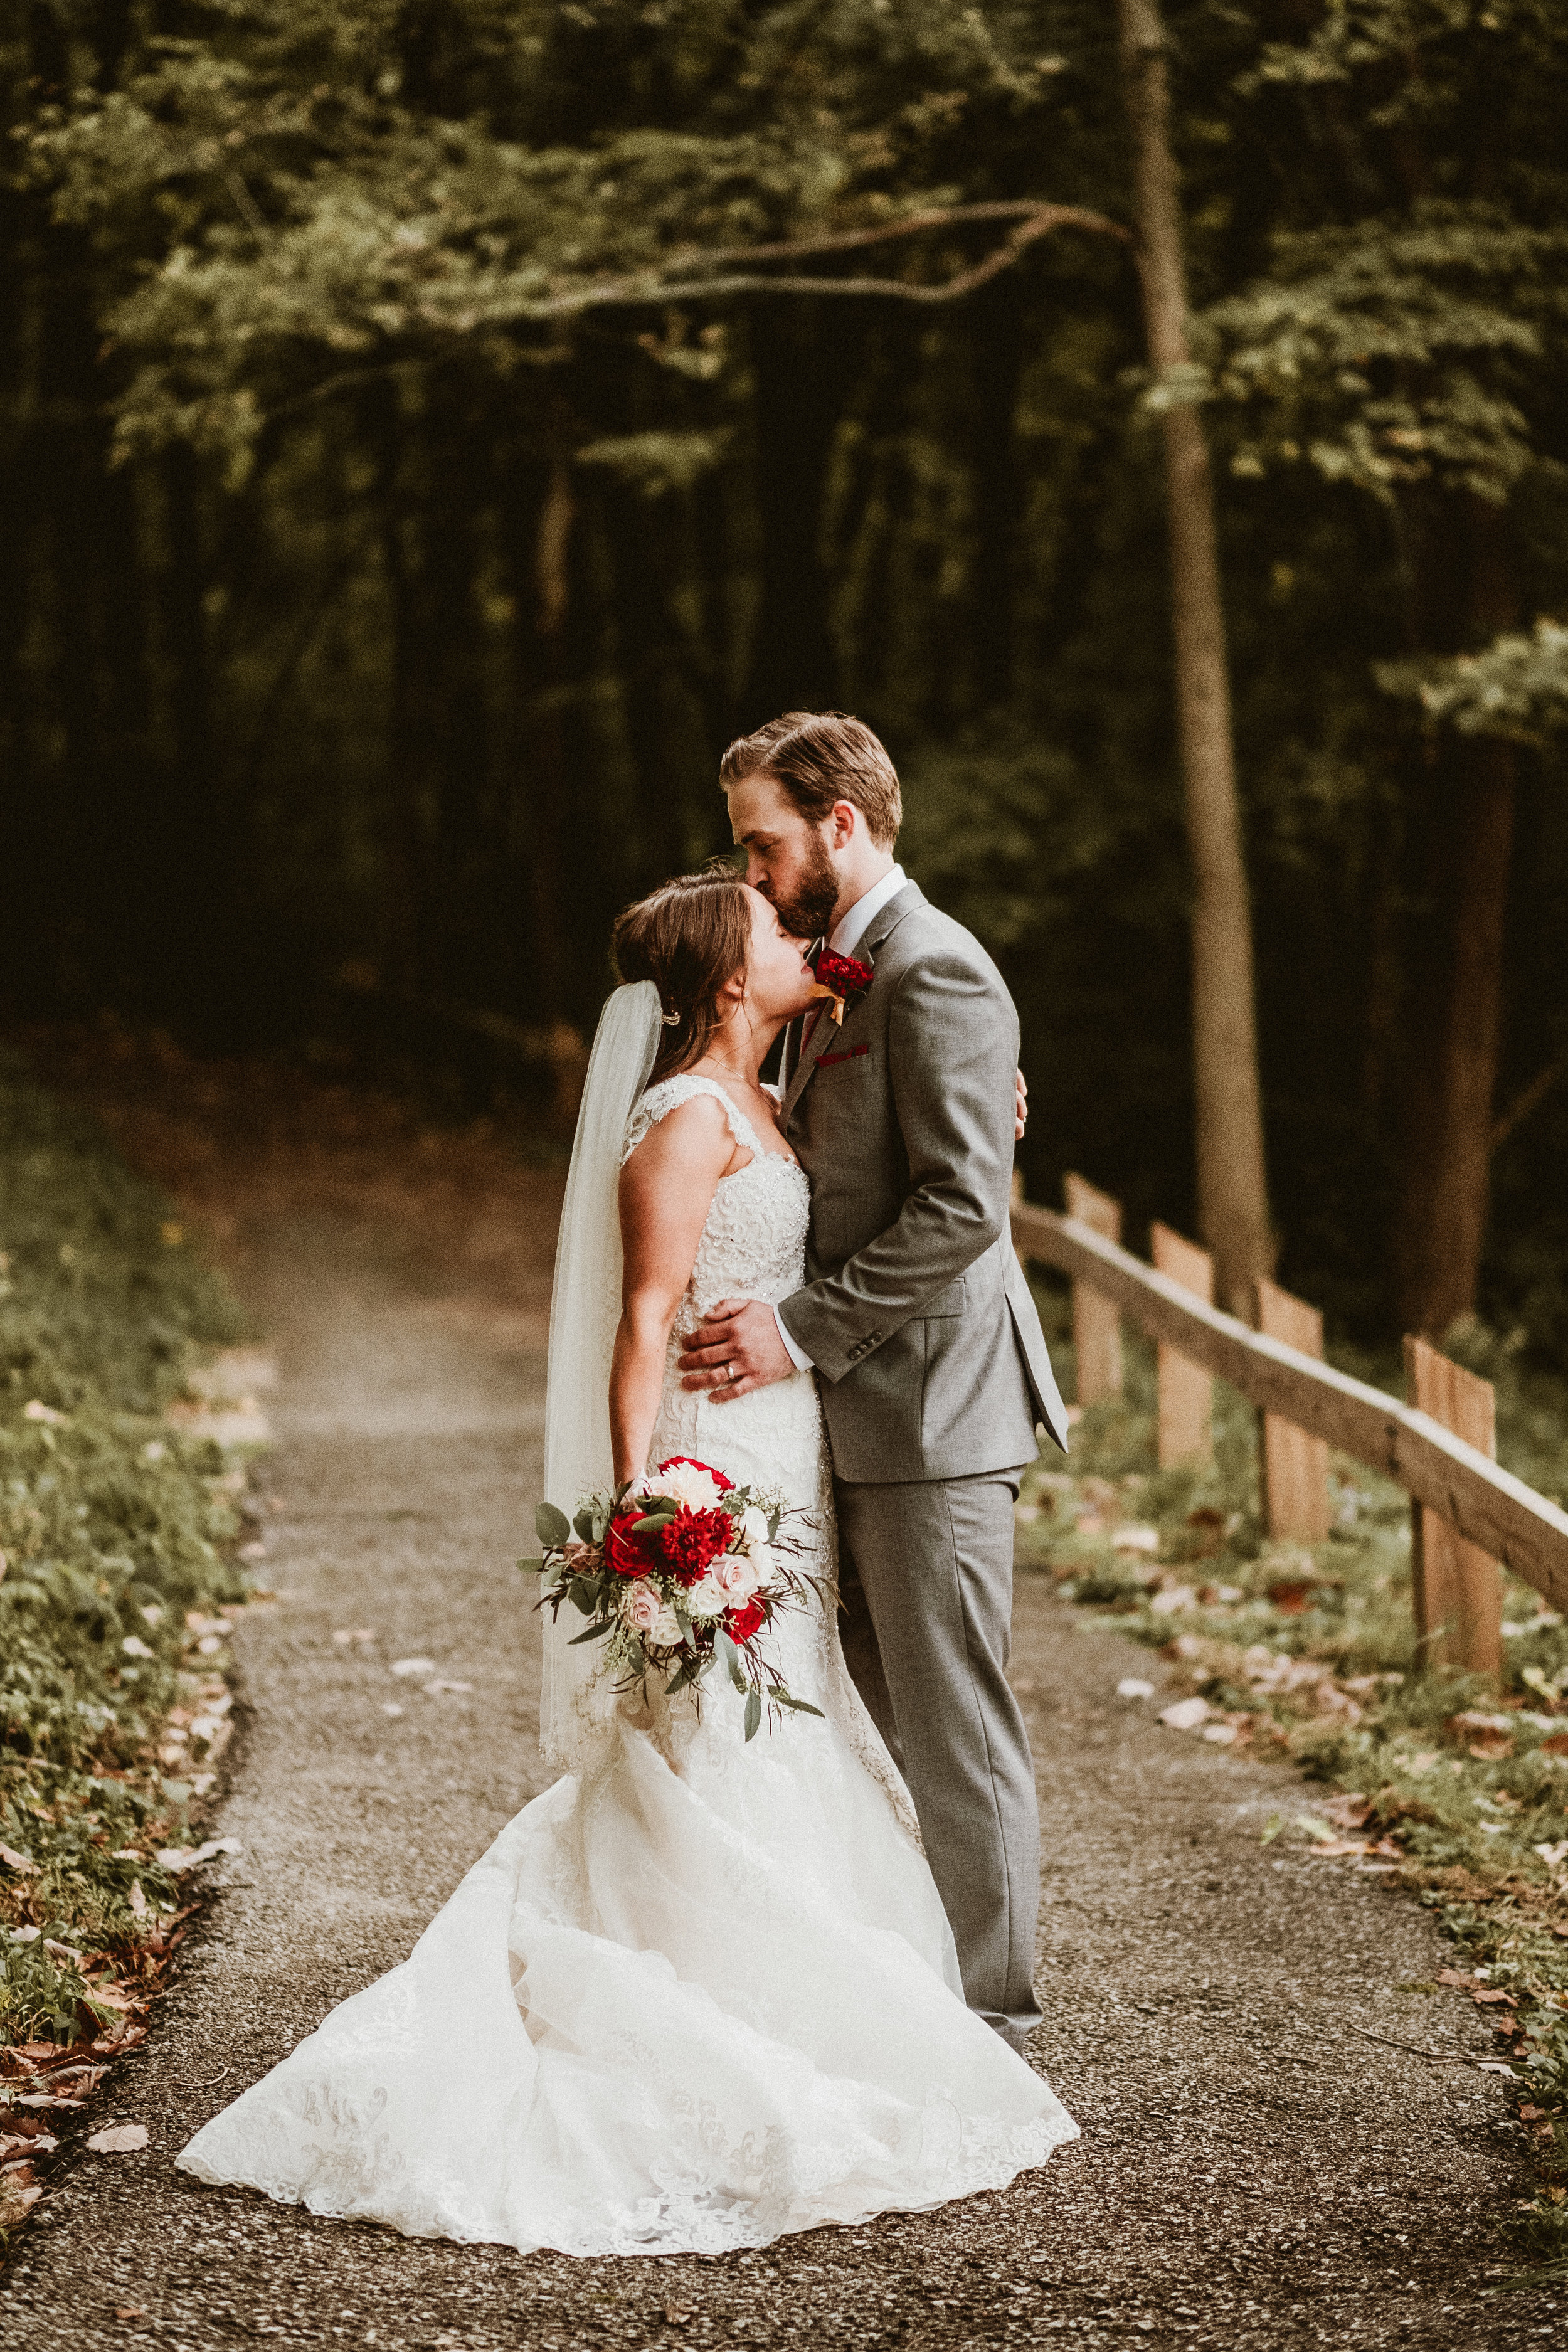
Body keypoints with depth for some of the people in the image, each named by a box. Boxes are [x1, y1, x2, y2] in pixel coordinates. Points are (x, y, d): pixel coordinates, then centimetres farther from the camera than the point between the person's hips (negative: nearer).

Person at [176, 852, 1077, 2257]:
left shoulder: (756, 1113, 14)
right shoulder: (687, 1118, -14)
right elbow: (648, 1320, -19)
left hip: (780, 1469, 10)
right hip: (714, 1469, -10)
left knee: (772, 1756, 14)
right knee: (712, 1761, -5)